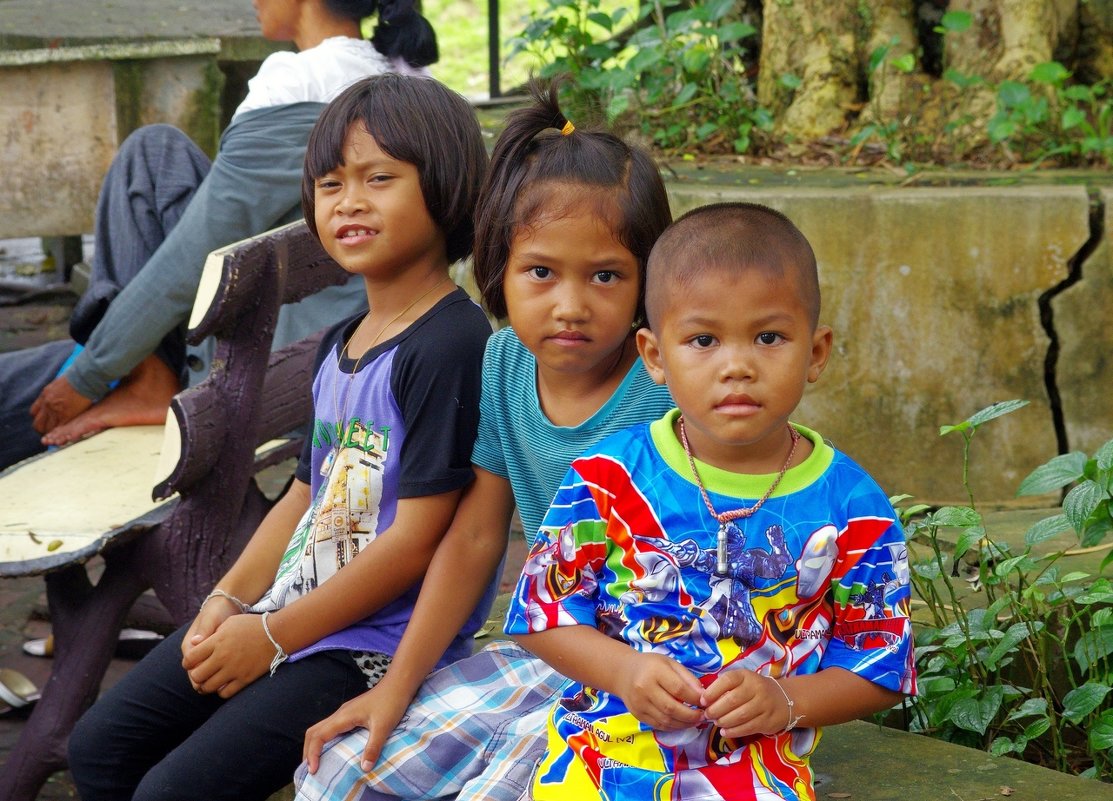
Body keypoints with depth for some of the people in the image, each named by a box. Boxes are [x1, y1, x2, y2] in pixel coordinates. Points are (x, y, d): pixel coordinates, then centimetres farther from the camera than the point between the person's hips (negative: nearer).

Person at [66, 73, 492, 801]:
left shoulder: (450, 345, -19)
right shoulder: (340, 344, 12)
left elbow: (418, 538, -21)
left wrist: (273, 637, -15)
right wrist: (230, 599, 3)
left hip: (375, 645, -9)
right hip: (277, 609, 9)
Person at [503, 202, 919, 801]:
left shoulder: (851, 507, -3)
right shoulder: (608, 477, -4)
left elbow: (877, 665, 4)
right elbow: (542, 608, 3)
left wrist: (785, 702, -14)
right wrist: (623, 670, -14)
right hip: (605, 740, 0)